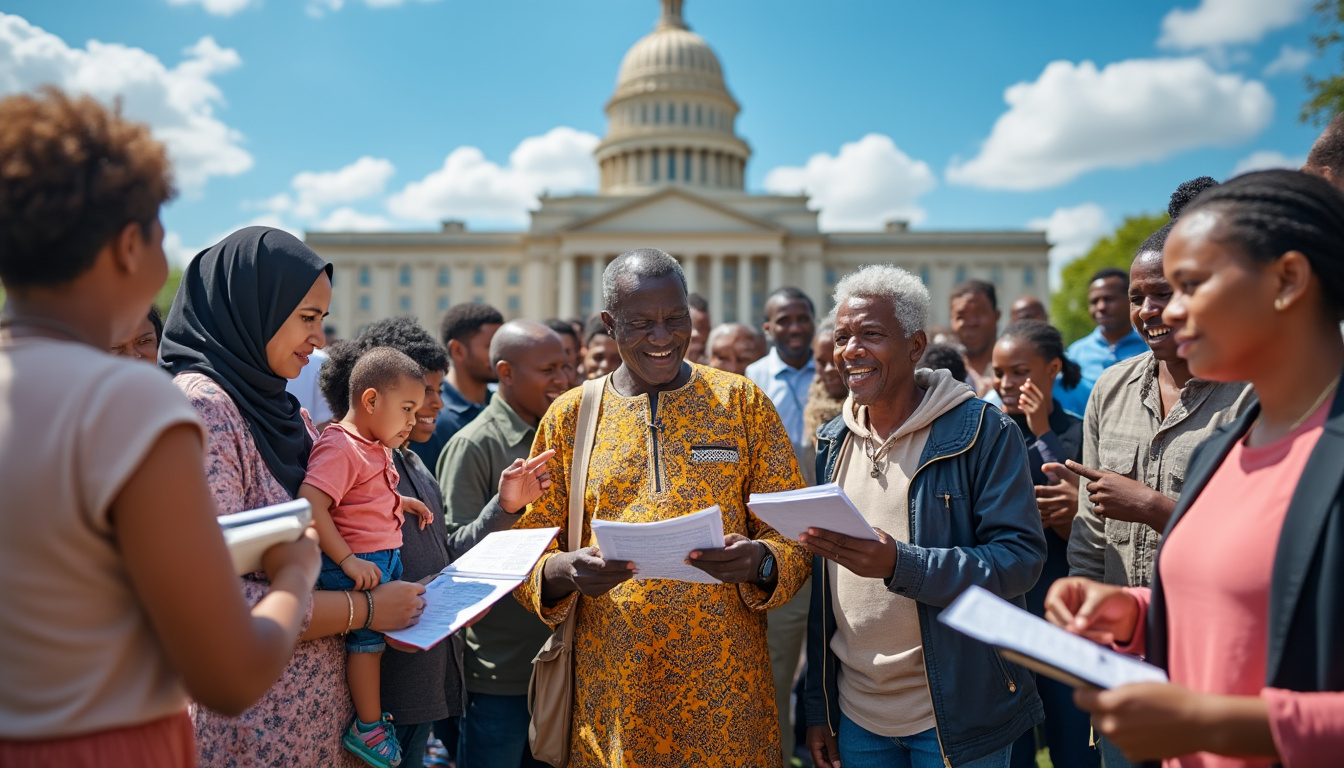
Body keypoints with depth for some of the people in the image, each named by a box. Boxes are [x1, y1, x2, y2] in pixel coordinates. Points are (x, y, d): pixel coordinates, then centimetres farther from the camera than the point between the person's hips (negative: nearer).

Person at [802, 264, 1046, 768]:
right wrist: (818, 707, 8)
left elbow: (1021, 556, -18)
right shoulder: (834, 442, 5)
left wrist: (900, 564, -31)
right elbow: (822, 586, 8)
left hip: (955, 713, -4)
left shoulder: (983, 430, -11)